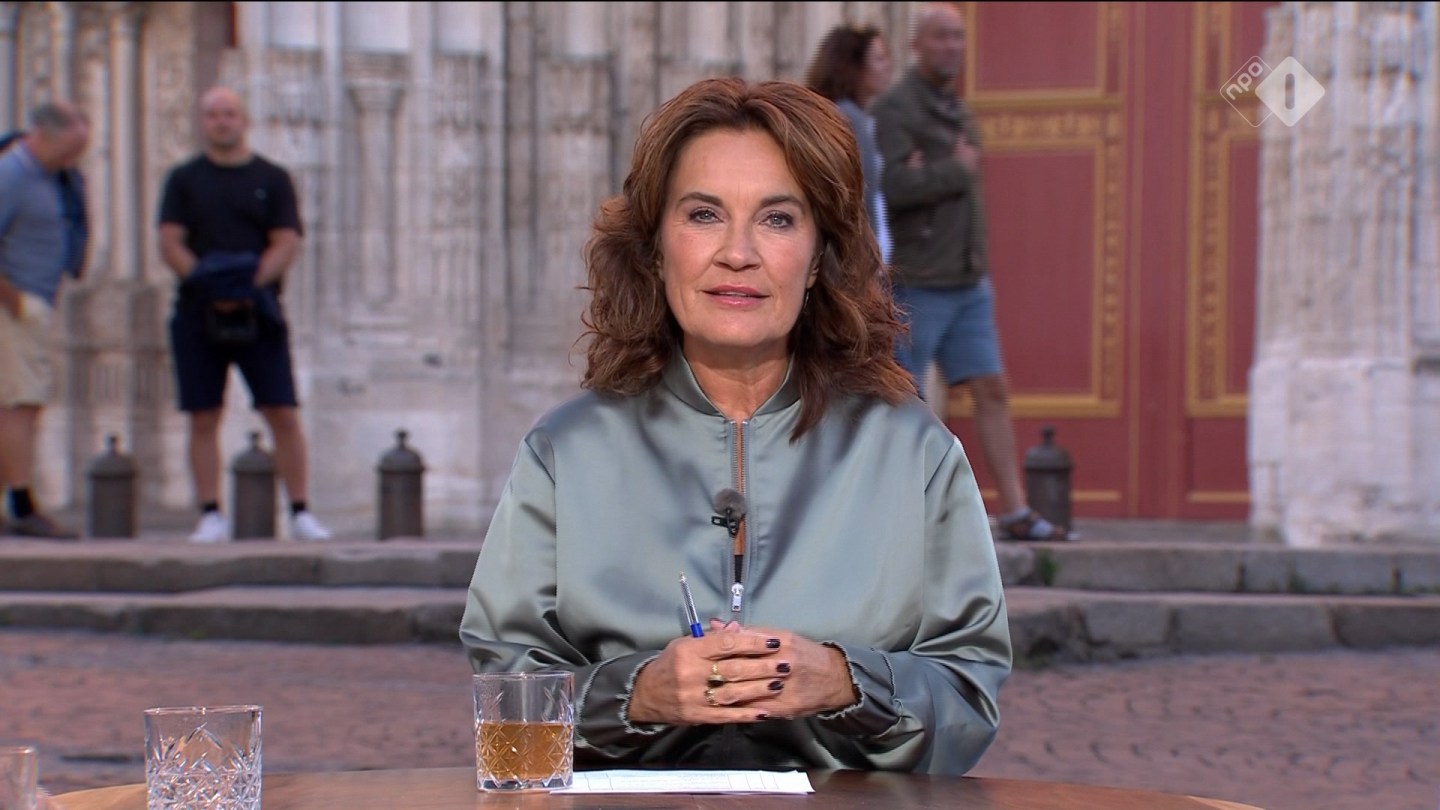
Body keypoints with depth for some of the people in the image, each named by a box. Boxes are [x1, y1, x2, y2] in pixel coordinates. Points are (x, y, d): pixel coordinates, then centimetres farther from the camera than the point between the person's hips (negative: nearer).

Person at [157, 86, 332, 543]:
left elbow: (287, 243, 0)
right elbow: (170, 243, 1)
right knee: (203, 418, 0)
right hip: (198, 315, 1)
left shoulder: (272, 179, 9)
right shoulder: (184, 179, 10)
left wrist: (252, 284, -17)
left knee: (283, 415, -4)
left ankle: (300, 514, 1)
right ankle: (211, 516, 4)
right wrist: (206, 283, -16)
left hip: (258, 313, -1)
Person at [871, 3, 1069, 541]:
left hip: (967, 284, 8)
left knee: (992, 391, 1)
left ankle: (1016, 513, -1)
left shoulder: (956, 112, 17)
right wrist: (957, 172, -12)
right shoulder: (892, 108, -10)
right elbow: (888, 185, -24)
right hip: (914, 284, -8)